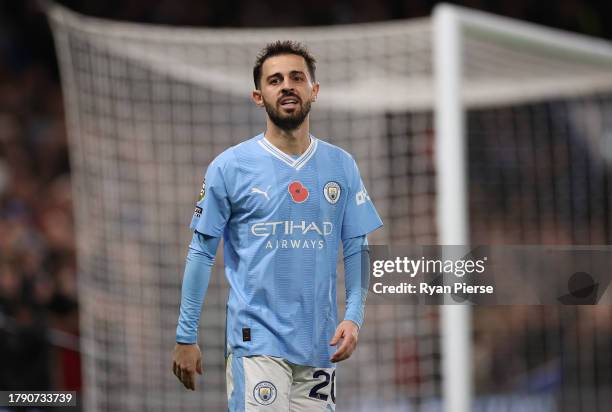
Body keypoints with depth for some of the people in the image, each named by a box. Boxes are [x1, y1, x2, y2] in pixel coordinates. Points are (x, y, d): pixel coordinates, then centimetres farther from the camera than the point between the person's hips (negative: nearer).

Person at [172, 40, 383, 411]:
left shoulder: (342, 166, 8)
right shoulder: (230, 166, -2)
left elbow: (357, 248, 10)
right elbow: (202, 253, 1)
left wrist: (354, 317, -4)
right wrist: (186, 337, -1)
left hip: (320, 345, 4)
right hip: (257, 339, -4)